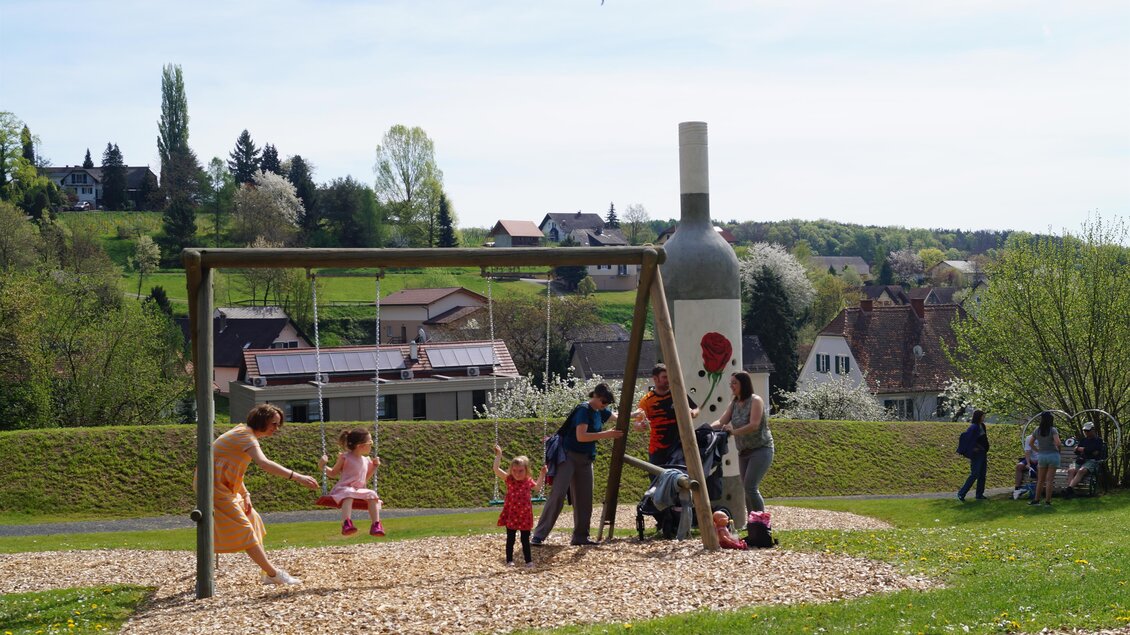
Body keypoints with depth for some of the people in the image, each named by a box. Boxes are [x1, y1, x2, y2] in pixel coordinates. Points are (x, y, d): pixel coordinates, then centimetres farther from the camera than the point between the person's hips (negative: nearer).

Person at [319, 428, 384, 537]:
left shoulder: (366, 461, 15)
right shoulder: (345, 458, -2)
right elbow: (333, 474, 9)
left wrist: (374, 467, 19)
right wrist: (322, 467, -7)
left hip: (360, 490, 6)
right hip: (344, 488, -6)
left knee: (372, 495, -22)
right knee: (349, 494, -39)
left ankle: (375, 525, -26)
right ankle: (346, 524, -57)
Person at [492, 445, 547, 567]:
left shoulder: (528, 481, 1)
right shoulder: (509, 479, -7)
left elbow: (537, 487, 22)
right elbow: (496, 470, -16)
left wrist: (542, 474, 13)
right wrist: (498, 456, -18)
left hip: (525, 515, 2)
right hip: (511, 515, -2)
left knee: (525, 540, 10)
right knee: (510, 539, 4)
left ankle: (528, 560, 17)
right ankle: (509, 560, 11)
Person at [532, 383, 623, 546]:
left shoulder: (600, 412, 9)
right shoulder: (584, 410, -16)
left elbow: (617, 417, 28)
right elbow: (581, 436, -26)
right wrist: (606, 435, -25)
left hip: (586, 459, 9)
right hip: (569, 457, -9)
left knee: (584, 499, 6)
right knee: (557, 495, -14)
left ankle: (580, 537, 13)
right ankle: (539, 535, -14)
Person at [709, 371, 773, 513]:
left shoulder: (755, 400, -12)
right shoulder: (734, 403, 11)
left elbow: (754, 425, -23)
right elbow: (721, 422, 4)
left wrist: (734, 432, -32)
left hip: (761, 449, -8)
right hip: (744, 451, 8)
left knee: (750, 487, -18)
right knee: (748, 489, 7)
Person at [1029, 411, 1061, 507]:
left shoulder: (1037, 430, 2)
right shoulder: (1053, 430, -10)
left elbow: (1031, 443, 10)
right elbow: (1057, 442, -22)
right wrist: (1057, 448, -3)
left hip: (1041, 455, 3)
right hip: (1053, 455, -3)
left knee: (1040, 480, 13)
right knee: (1049, 479, 0)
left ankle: (1036, 499, 14)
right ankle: (1047, 500, 0)